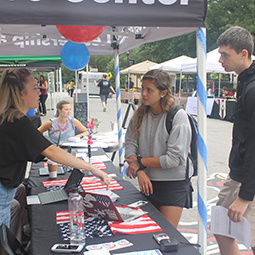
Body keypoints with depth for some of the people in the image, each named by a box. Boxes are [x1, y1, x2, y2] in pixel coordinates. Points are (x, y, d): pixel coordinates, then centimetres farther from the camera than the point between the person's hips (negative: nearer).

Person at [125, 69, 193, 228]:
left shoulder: (178, 116, -16)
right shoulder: (140, 114, 0)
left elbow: (175, 159, -19)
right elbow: (130, 144, -2)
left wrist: (141, 162, -13)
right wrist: (140, 172, -17)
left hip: (174, 184, -5)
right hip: (148, 181, 5)